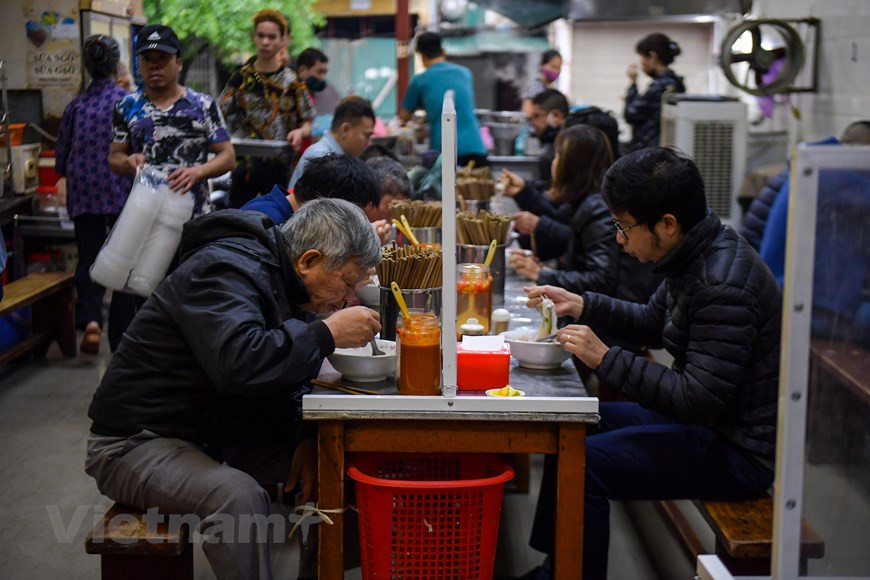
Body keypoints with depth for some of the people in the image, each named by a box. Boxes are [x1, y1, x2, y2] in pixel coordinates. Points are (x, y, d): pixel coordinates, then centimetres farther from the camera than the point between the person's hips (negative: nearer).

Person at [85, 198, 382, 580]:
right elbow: (239, 362, -39)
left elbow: (283, 373, 13)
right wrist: (328, 333, -29)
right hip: (138, 443, -8)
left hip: (214, 434, 9)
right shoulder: (227, 271, -22)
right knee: (239, 496, -35)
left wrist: (302, 435, -5)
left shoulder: (278, 276, 6)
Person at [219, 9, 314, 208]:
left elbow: (307, 123, 3)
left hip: (279, 167, -1)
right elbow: (219, 115, 5)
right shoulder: (241, 78, 3)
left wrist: (300, 132, -19)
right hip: (244, 166, 2)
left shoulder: (293, 82, -2)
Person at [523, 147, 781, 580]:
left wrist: (606, 359, -24)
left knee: (582, 462, -20)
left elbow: (698, 399, -29)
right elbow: (653, 324, 18)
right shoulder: (697, 256, 3)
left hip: (738, 451, -11)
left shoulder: (722, 286, -28)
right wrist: (581, 305, 6)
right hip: (709, 421, 11)